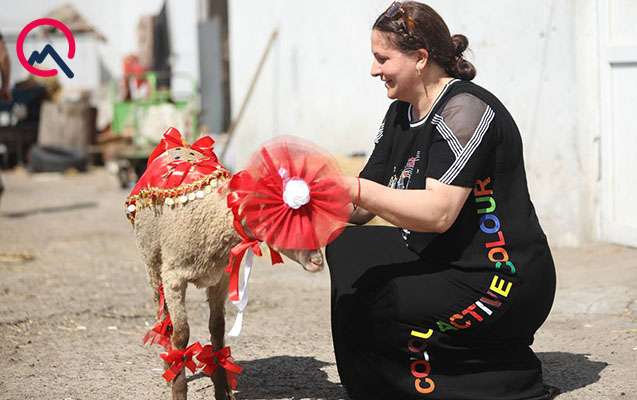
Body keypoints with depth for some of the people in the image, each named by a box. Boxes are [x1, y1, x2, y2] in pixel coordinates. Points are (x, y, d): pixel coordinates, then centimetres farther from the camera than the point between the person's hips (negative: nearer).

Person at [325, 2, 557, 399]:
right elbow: (359, 210, 9)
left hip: (500, 283, -9)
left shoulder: (465, 109, -16)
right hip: (442, 262, 9)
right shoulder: (399, 116, 11)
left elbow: (438, 213, -27)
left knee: (357, 312, -14)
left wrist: (353, 188, -29)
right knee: (346, 249, 5)